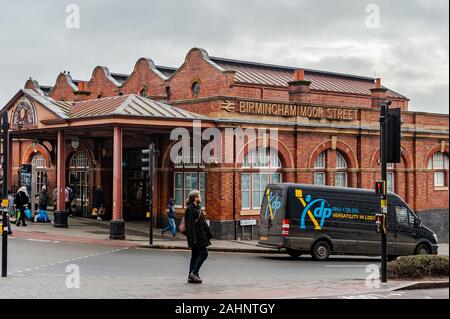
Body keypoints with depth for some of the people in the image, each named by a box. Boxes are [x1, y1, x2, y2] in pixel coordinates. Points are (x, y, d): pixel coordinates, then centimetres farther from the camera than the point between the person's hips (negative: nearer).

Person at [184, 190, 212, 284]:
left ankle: (191, 276, 13)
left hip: (200, 235, 10)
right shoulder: (190, 209, -14)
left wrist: (208, 234, 18)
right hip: (196, 236, -10)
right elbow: (190, 225, -19)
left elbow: (203, 222, 20)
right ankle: (194, 273, -6)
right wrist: (193, 239, -23)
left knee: (195, 255, 10)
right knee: (203, 253, -11)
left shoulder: (197, 208, 16)